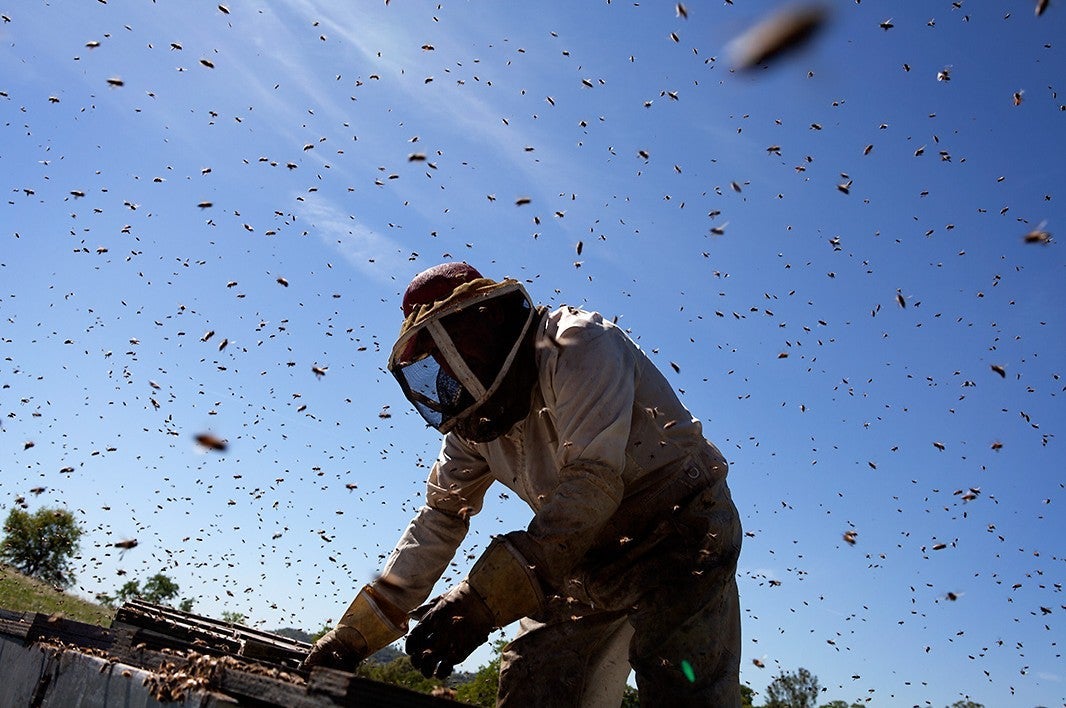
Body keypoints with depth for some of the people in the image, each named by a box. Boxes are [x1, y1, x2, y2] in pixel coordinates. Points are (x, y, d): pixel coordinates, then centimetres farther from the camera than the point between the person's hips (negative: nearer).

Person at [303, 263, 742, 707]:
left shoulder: (577, 346, -18)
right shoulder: (471, 423, 8)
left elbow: (594, 483, -28)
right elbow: (439, 520, 11)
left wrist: (483, 598, -33)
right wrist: (355, 633, 5)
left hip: (681, 537, -7)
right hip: (591, 562, 8)